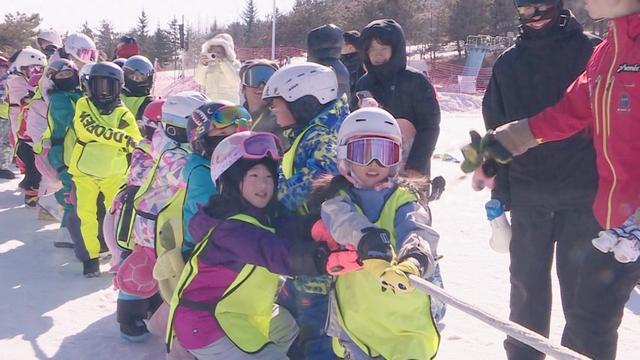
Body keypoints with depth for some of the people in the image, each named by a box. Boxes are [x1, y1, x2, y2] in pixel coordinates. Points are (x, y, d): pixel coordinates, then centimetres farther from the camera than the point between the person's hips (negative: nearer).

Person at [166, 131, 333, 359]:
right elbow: (278, 255, -43)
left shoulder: (266, 216, 3)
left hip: (241, 313, 10)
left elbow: (296, 235, -10)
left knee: (289, 327, 25)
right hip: (206, 326, -10)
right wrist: (324, 257, -58)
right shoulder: (232, 228, -28)